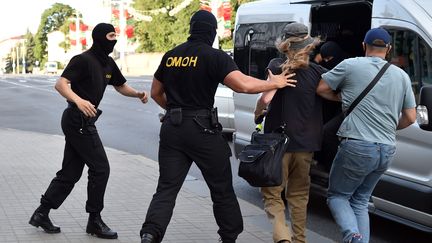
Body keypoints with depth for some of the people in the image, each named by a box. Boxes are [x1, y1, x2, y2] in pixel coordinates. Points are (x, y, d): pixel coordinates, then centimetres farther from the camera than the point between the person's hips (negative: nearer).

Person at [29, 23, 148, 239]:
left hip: (81, 122, 9)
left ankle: (41, 213, 16)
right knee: (100, 168, -5)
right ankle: (94, 221, 5)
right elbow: (60, 84, -23)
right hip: (79, 121, -9)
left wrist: (138, 94, 5)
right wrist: (78, 100, -40)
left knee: (70, 172, 11)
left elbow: (120, 86, 25)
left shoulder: (108, 63, 13)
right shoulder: (83, 60, -13)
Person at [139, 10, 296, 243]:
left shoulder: (170, 56, 10)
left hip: (172, 128, 4)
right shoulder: (215, 57, -8)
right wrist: (274, 83, -5)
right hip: (202, 130, -4)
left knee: (166, 188, 4)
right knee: (222, 189, 12)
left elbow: (156, 93, 19)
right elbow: (243, 84, -20)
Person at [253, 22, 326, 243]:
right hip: (307, 142, 4)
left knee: (272, 193, 5)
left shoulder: (277, 66, -9)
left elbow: (266, 97, -18)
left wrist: (257, 113, 1)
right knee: (298, 194, 20)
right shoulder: (318, 71, 1)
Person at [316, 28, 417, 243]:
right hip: (387, 151, 5)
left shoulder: (351, 65, -2)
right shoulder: (402, 76, 10)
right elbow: (410, 118, 12)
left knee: (337, 195, 12)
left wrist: (341, 98, 23)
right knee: (360, 201, 19)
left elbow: (321, 88, 5)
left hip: (357, 146, -5)